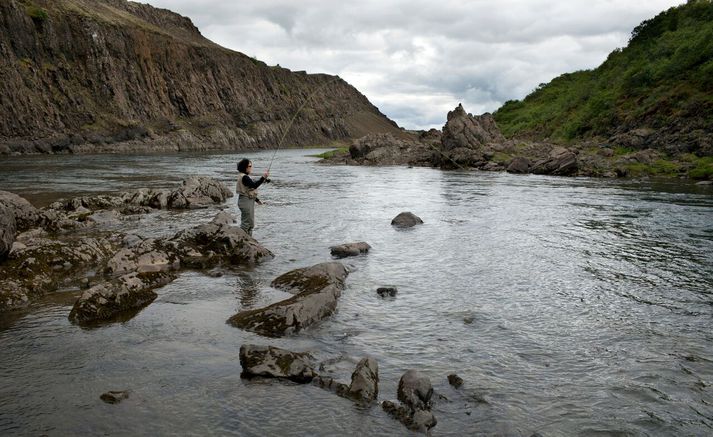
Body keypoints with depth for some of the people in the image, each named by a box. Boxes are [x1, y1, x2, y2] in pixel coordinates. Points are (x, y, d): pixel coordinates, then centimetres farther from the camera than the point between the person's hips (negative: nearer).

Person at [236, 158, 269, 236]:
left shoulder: (245, 177, 15)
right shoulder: (244, 177, -17)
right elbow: (254, 185, -29)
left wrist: (257, 200, 22)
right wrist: (263, 177, -31)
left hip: (248, 201, 11)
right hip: (246, 201, -11)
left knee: (250, 224, 15)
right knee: (246, 223, -6)